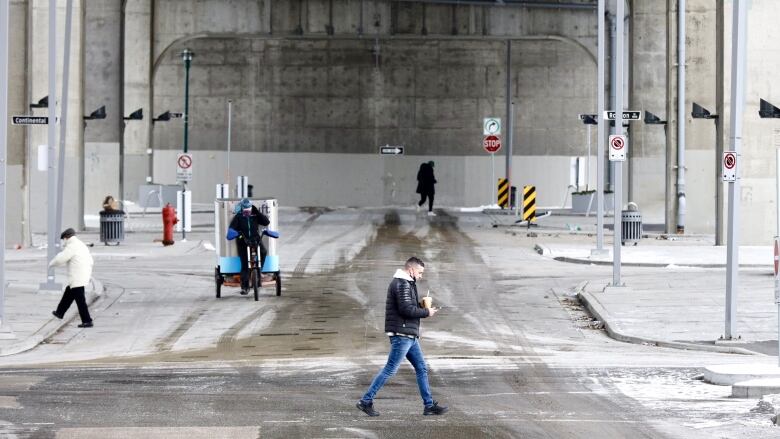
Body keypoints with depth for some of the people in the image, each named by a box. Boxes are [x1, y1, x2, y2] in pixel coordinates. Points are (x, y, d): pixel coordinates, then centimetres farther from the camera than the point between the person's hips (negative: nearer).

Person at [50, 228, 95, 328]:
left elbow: (60, 259, -14)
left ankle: (87, 321, -7)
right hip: (84, 276, 10)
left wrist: (51, 263, 6)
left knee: (80, 300, -7)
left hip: (76, 279, -10)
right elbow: (91, 261, 18)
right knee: (68, 295, 25)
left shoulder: (71, 247, -15)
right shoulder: (82, 245, 14)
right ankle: (60, 312, 40)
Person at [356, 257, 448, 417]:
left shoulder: (406, 283, 19)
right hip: (401, 334, -11)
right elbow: (407, 309, -23)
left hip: (409, 336, 11)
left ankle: (429, 405, 14)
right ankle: (366, 401, -2)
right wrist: (426, 312, -11)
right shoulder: (402, 284, -15)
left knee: (421, 368, 11)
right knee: (390, 369, -7)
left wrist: (420, 305, 6)